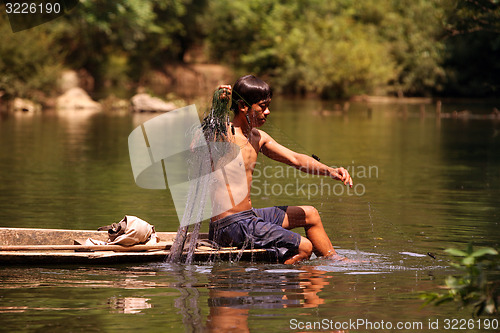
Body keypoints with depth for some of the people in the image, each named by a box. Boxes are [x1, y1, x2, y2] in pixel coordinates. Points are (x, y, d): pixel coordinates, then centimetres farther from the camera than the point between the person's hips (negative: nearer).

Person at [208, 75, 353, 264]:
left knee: (310, 215, 24)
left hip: (248, 216, 10)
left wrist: (330, 171, -3)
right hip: (230, 225, -10)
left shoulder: (258, 138, 11)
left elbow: (295, 159, 13)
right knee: (304, 248, -9)